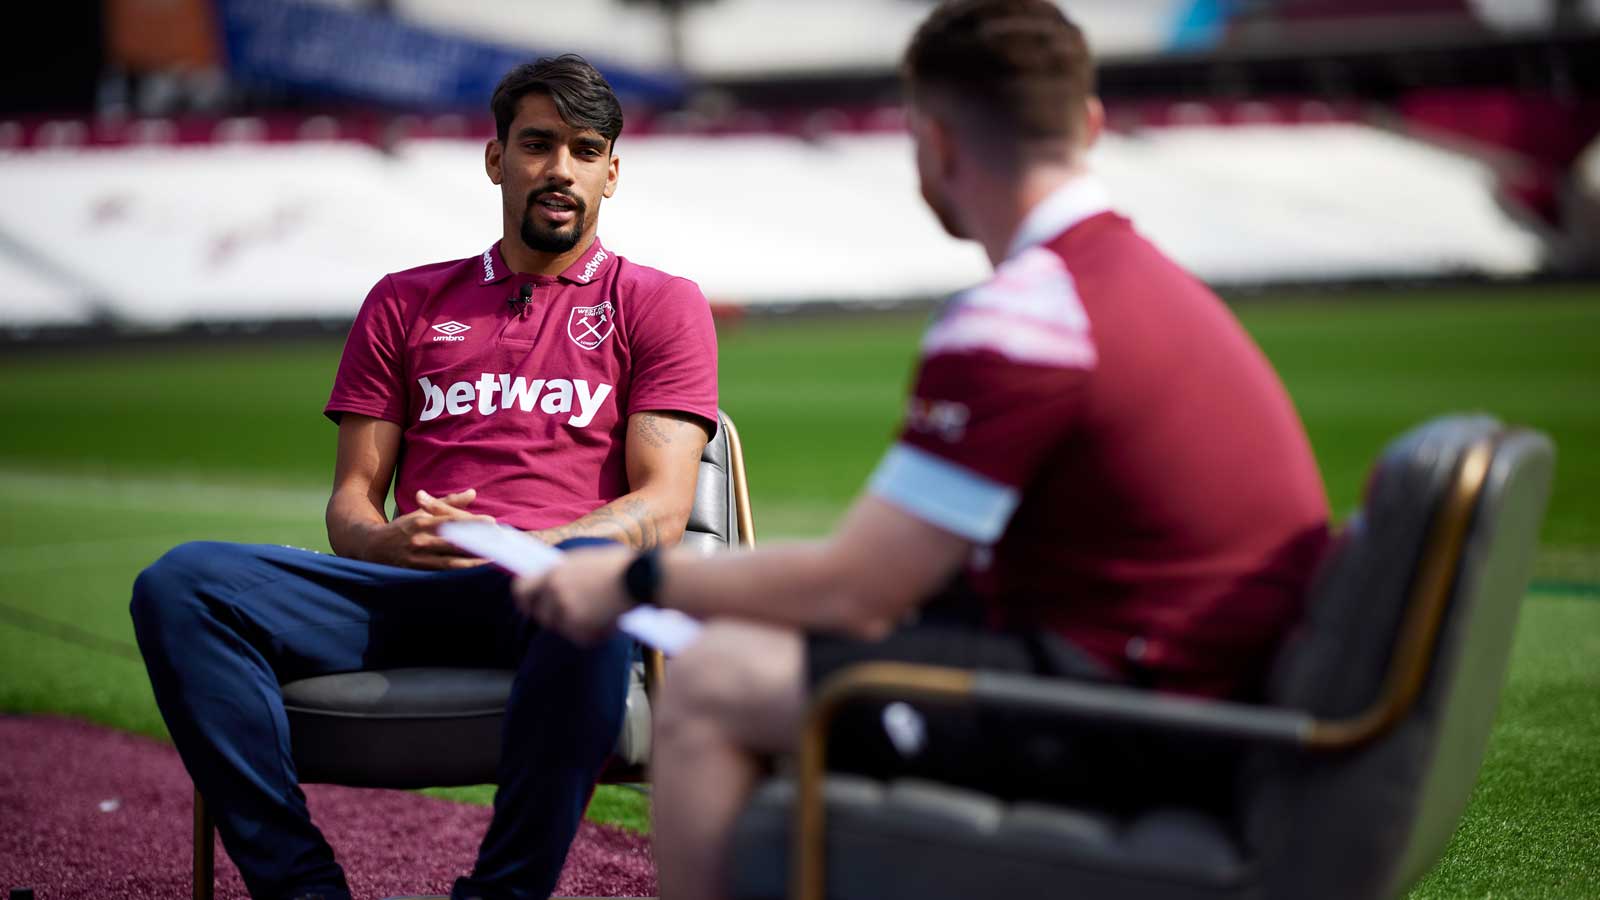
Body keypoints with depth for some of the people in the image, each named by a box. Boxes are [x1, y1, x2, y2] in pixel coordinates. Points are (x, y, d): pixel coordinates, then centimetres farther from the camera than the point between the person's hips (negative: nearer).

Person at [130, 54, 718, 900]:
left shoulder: (660, 305, 15)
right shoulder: (405, 303, 25)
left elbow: (662, 507, 2)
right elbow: (350, 502, 18)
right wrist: (390, 541, -8)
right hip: (408, 590, 3)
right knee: (182, 582, -23)